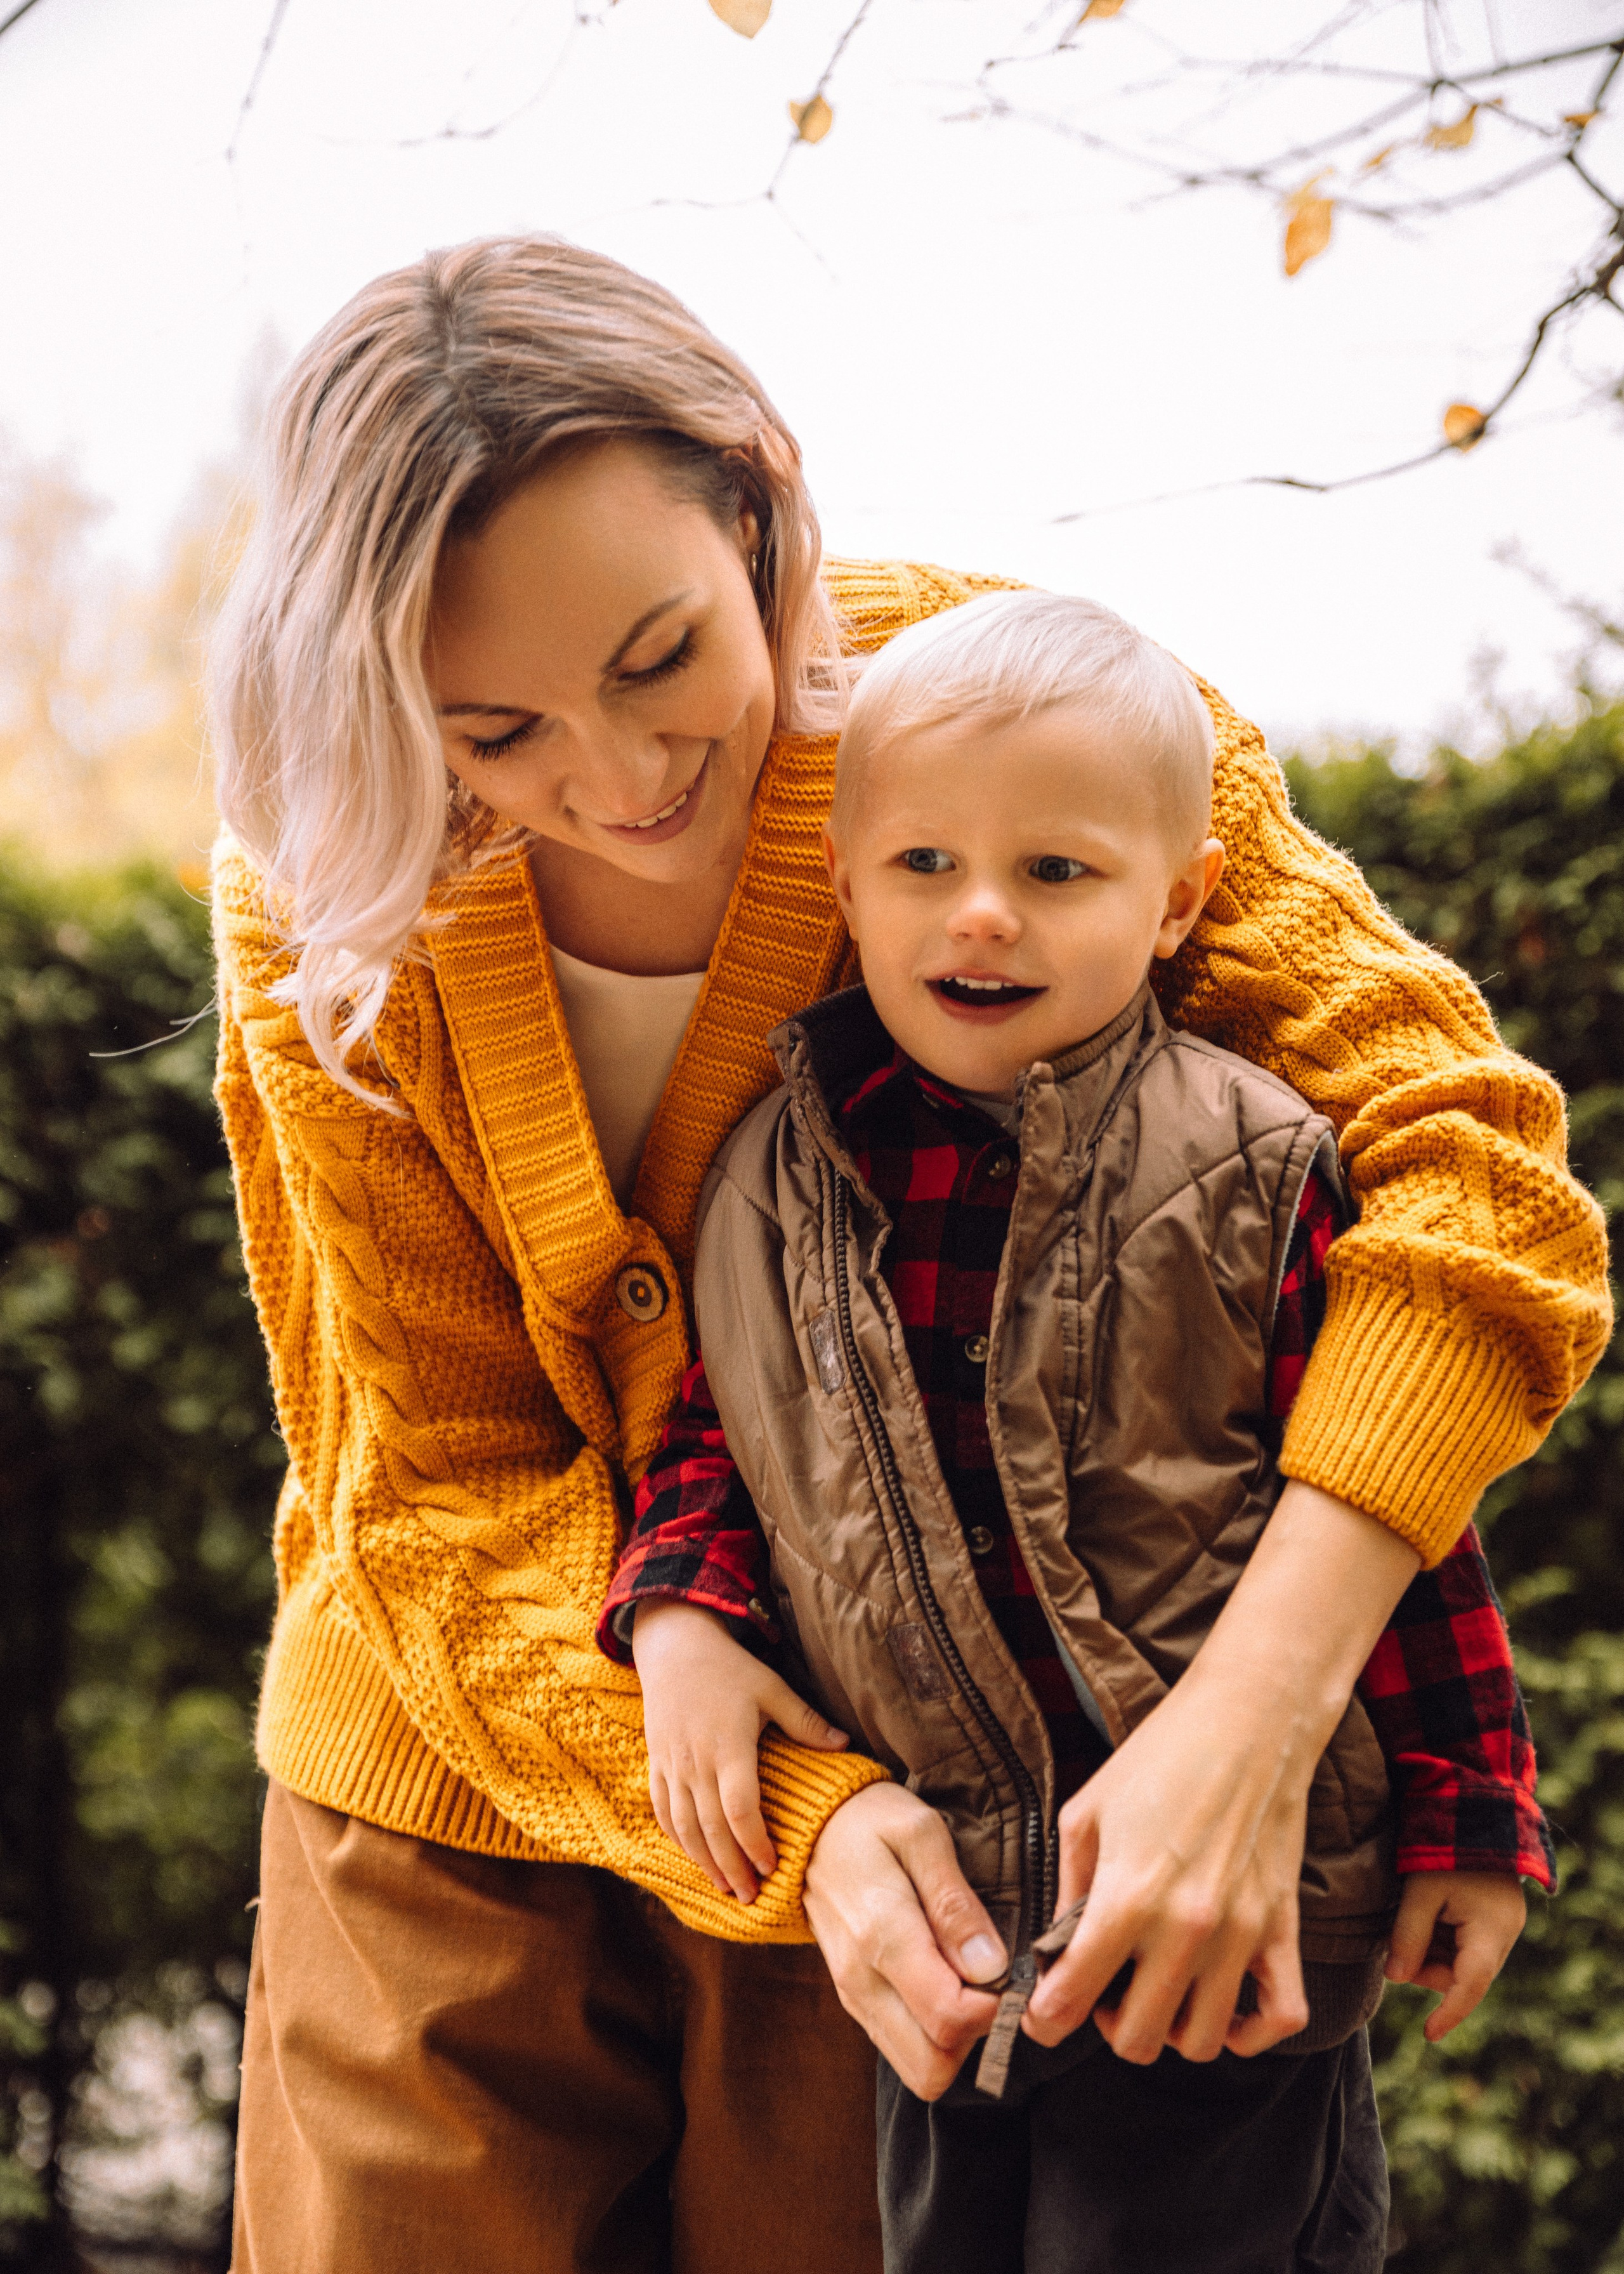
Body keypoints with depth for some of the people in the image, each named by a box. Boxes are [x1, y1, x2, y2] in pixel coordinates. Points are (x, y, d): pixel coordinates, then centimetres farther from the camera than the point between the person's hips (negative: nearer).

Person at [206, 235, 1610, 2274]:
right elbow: (440, 1489, -13)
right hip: (459, 1795, 1)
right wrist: (801, 1816, -30)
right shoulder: (325, 922, -15)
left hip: (913, 1776, -1)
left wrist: (1257, 1714, -38)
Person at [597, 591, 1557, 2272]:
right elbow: (711, 1423, 13)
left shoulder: (1242, 1166, -12)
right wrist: (679, 1609, -6)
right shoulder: (768, 1182, -2)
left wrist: (1467, 1817, -3)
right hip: (931, 1923, 5)